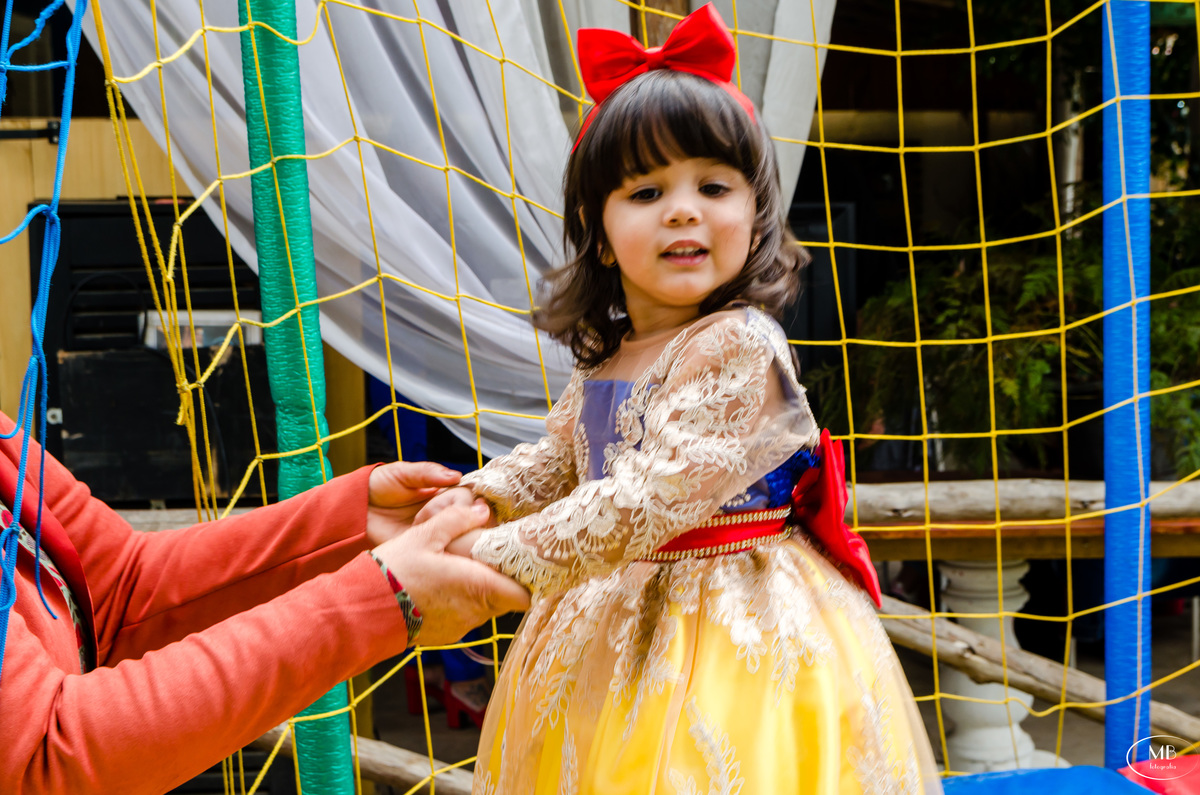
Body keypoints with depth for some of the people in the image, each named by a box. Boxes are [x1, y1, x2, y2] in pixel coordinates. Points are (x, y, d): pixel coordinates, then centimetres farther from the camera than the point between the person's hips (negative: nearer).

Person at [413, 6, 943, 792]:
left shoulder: (737, 347, -21)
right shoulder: (605, 358, 4)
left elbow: (647, 501, -27)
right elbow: (559, 460, 19)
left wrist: (497, 558, -24)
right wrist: (478, 495, 0)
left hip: (736, 633, -7)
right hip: (620, 625, 7)